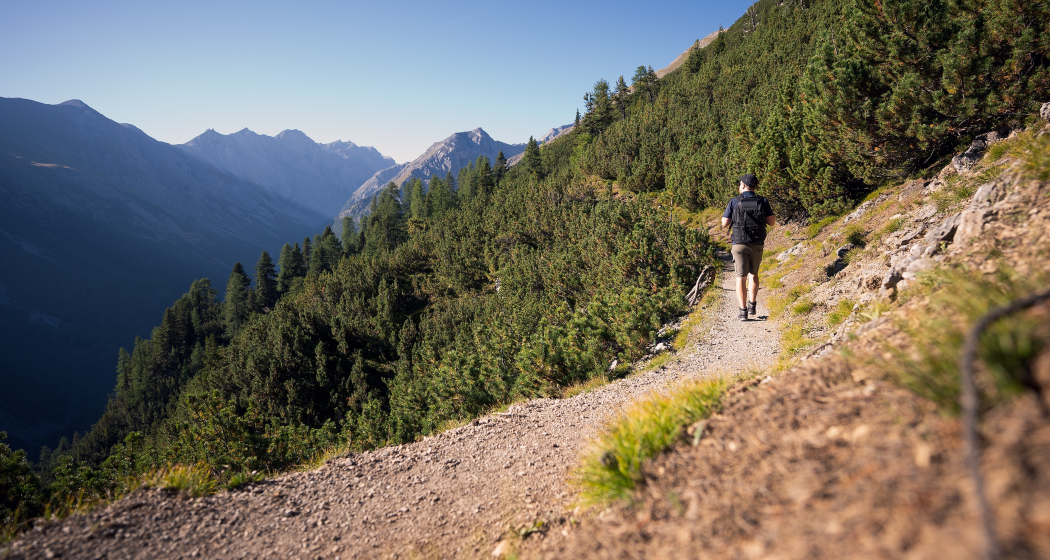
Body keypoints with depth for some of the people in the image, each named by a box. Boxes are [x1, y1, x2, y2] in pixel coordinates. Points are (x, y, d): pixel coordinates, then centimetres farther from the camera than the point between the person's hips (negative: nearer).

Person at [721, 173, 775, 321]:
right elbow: (772, 222, 1)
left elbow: (724, 223, -1)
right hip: (757, 244, 2)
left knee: (741, 277, 1)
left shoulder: (734, 202, -3)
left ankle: (743, 311, -5)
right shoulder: (763, 201, 0)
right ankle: (752, 304, 17)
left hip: (739, 244, -2)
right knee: (753, 274, 21)